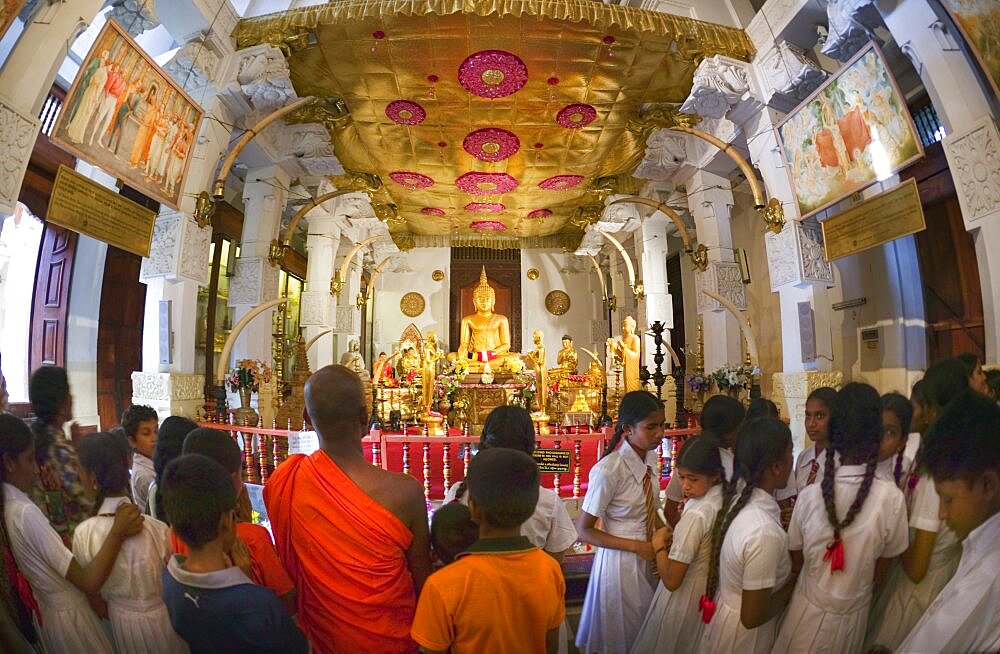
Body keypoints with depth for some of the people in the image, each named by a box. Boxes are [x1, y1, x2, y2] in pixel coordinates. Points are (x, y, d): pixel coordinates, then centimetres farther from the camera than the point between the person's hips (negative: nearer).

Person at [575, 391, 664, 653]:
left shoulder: (651, 457, -6)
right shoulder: (609, 470, -27)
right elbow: (583, 530, -19)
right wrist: (636, 546, -20)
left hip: (649, 556, 6)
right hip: (620, 561, -6)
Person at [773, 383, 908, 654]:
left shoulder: (809, 496, -20)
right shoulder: (892, 498, -22)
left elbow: (795, 563, -5)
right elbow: (880, 575, -8)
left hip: (808, 612, -1)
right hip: (854, 617, 1)